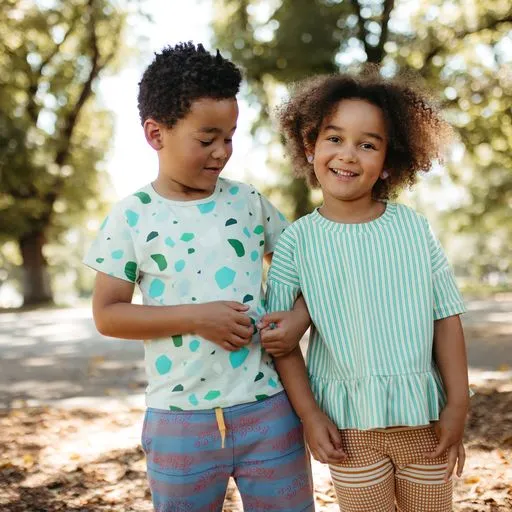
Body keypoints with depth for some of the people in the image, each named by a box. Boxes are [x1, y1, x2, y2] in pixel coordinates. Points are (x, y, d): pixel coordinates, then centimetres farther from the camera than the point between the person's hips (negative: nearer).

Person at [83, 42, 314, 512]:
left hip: (267, 409, 2)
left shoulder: (250, 202, 2)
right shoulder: (132, 217, -4)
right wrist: (196, 318, -16)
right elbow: (107, 315, -5)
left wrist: (299, 319, -9)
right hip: (180, 420, -1)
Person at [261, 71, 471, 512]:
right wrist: (309, 414, -6)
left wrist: (458, 404, -2)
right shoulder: (298, 240, -6)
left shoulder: (415, 228, -3)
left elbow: (446, 319, 0)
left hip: (423, 416, 2)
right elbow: (280, 333, -3)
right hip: (349, 424, -1)